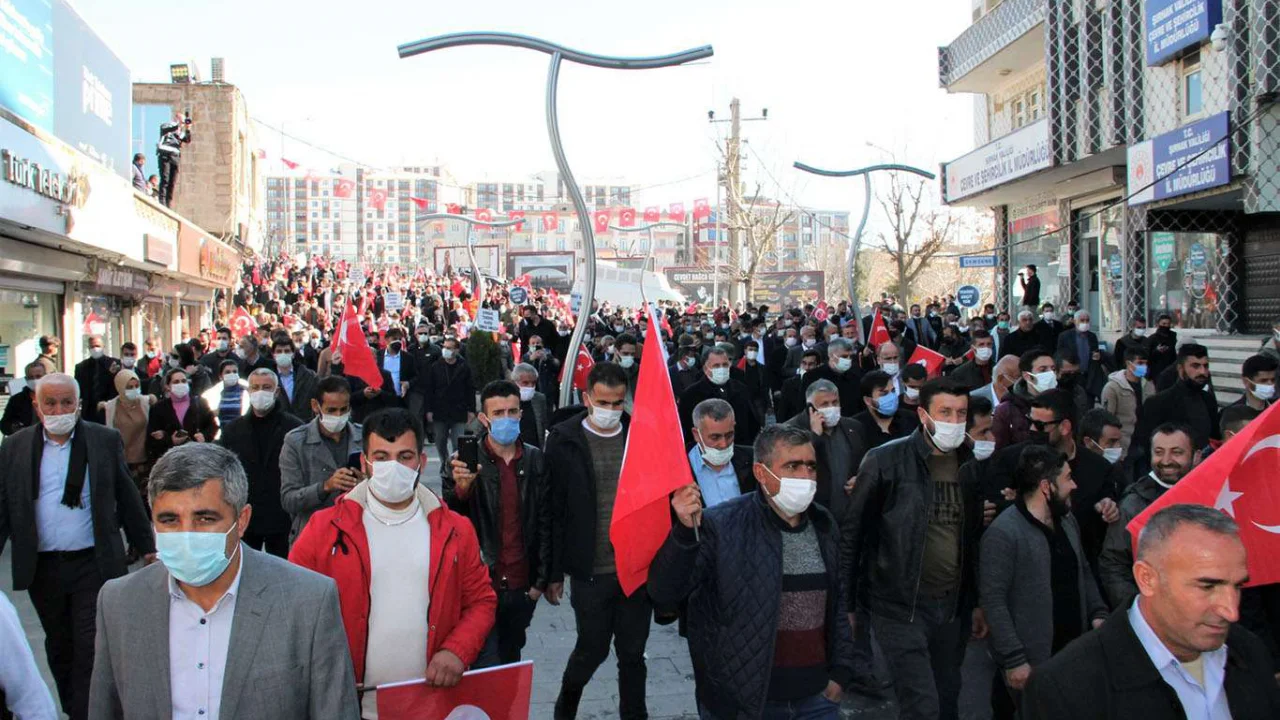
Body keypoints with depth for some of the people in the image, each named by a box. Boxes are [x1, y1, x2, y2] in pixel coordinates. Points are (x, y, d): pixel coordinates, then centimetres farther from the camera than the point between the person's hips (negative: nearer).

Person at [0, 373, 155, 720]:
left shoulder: (106, 440, -1)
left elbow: (127, 499, 5)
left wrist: (147, 547, 8)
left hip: (93, 564, -2)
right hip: (42, 567, 2)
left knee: (90, 649, -2)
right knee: (59, 647, 16)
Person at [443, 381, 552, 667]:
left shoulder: (535, 460, 2)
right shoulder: (465, 462, -6)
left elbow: (544, 522, 6)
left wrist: (541, 579, 4)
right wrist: (461, 488, -30)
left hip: (522, 586, 3)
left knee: (511, 659, 17)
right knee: (486, 667, -1)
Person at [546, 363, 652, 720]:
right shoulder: (564, 440, -6)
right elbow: (554, 511, -4)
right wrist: (554, 573, -3)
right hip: (591, 571, -2)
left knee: (633, 653, 13)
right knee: (592, 649, 11)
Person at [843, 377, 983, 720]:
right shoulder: (886, 461, -11)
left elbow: (975, 538, 13)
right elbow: (854, 533, -7)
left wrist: (978, 602, 14)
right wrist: (846, 603, -7)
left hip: (954, 607, 5)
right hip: (901, 606, -5)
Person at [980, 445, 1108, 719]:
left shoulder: (1067, 520, 9)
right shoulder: (1003, 533, -19)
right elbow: (993, 601, -19)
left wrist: (1098, 613, 5)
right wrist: (1013, 660, -21)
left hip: (1074, 654, 7)